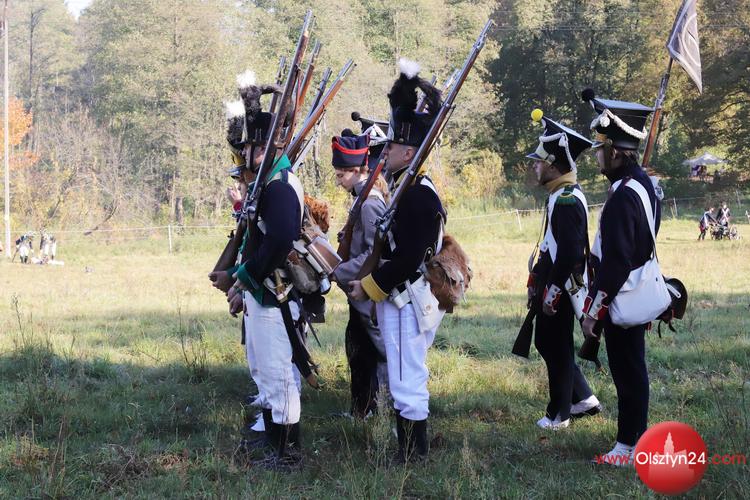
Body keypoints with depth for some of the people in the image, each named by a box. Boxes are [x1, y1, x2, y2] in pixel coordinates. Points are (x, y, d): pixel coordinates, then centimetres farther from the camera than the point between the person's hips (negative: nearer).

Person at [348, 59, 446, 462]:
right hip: (401, 300, 10)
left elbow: (409, 259, -24)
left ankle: (412, 457, 5)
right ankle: (412, 451, 25)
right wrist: (365, 274, 12)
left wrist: (369, 287, -14)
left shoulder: (418, 196, -19)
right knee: (407, 381, 16)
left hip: (407, 304, -10)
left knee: (407, 384, -3)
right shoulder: (410, 189, 12)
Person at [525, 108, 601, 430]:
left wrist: (552, 292, -21)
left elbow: (569, 252, -25)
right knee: (546, 343, 17)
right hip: (551, 285, 10)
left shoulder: (567, 200, -20)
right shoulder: (561, 195, 12)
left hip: (559, 289, -10)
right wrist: (536, 283, 20)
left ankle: (559, 414, 14)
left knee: (557, 349, 1)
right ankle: (584, 399, 25)